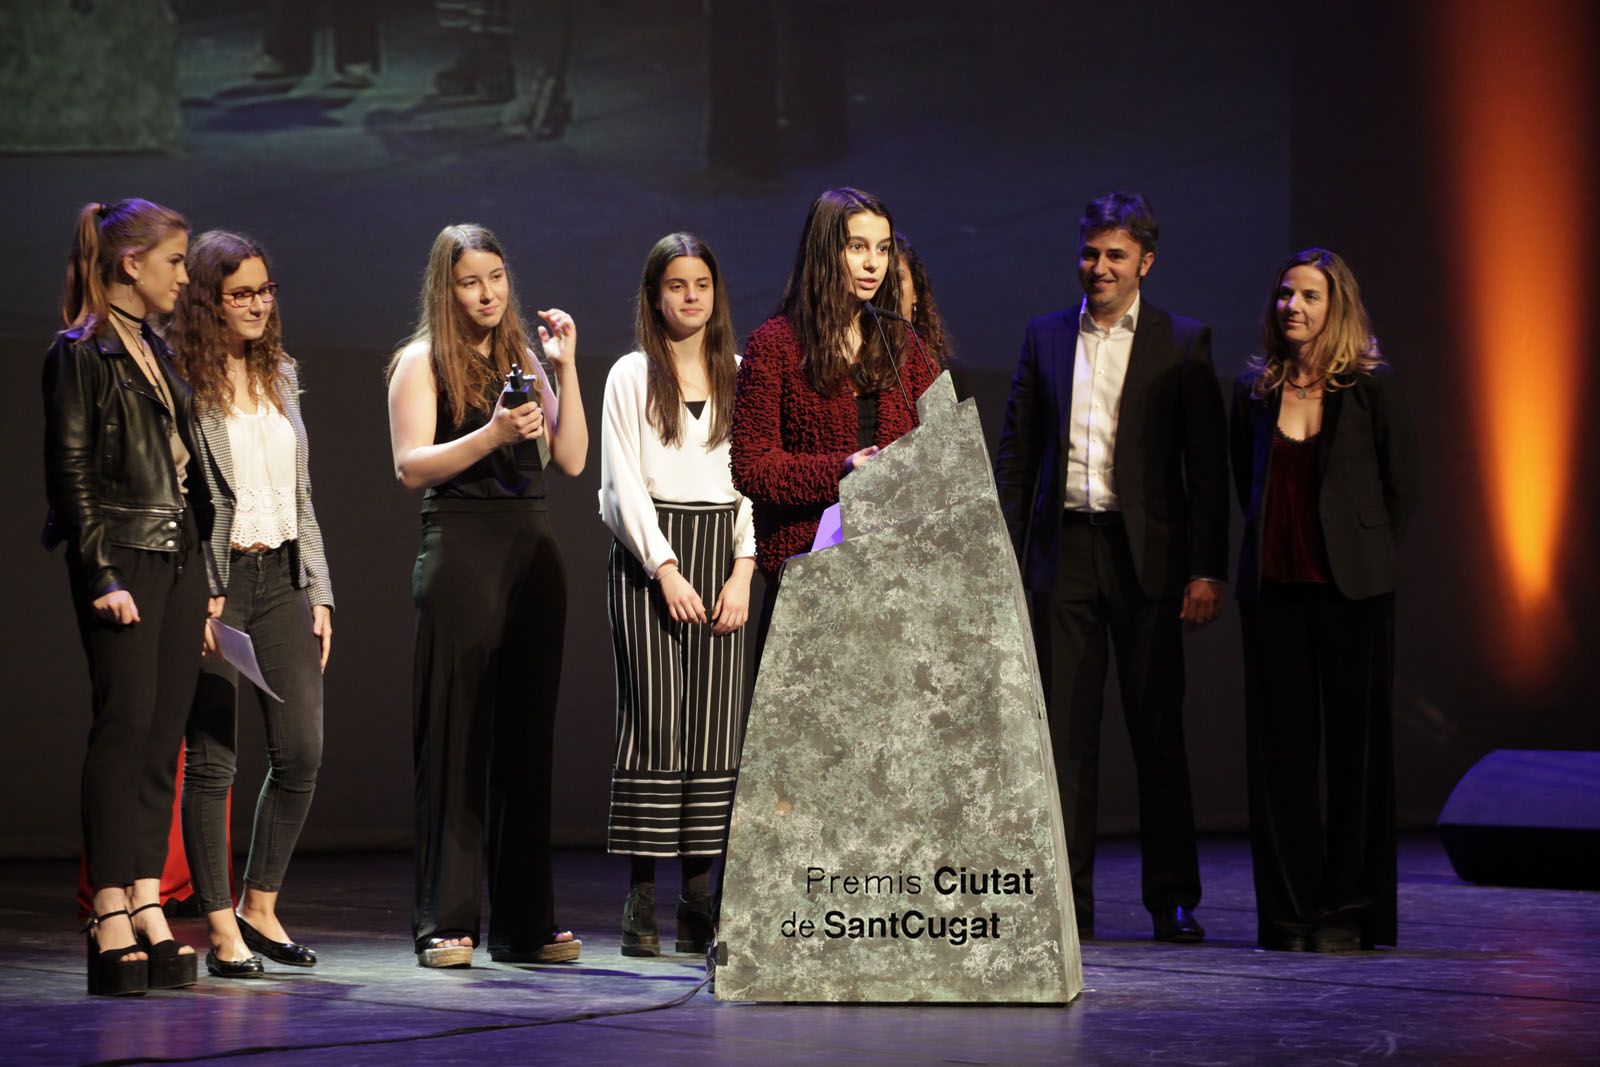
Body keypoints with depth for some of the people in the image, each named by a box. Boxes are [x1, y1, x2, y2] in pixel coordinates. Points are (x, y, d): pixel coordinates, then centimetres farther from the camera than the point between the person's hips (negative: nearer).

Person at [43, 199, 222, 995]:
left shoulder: (155, 352, 18)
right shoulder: (79, 355, -5)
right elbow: (70, 472, -10)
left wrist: (206, 572, 17)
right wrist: (102, 576, -16)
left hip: (177, 562, 8)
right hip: (121, 560, -8)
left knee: (163, 736, 5)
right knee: (125, 726, -10)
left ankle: (148, 906, 7)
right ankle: (111, 920, -8)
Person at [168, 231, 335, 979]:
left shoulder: (281, 376, 14)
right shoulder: (180, 381, -7)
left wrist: (318, 591, 13)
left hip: (280, 579, 6)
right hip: (212, 580, -6)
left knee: (302, 751, 2)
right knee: (212, 757, -1)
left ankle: (260, 906, 18)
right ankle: (221, 931, 6)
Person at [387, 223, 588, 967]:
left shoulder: (524, 358, 17)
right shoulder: (422, 361, 3)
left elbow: (571, 459, 8)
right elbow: (410, 466, -8)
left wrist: (565, 369, 0)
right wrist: (490, 435, -20)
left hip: (531, 547, 5)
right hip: (461, 548, -5)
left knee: (527, 735, 5)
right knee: (456, 736, -6)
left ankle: (525, 922, 9)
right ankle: (445, 924, -4)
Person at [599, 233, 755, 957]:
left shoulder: (740, 377, 12)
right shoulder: (632, 376, 4)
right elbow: (624, 482, -2)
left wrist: (742, 571, -3)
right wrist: (667, 571, -12)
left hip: (723, 551, 3)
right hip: (648, 552, -3)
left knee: (715, 721, -2)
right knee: (653, 719, -8)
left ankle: (698, 898, 0)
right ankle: (641, 903, -6)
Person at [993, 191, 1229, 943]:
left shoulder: (1183, 344, 3)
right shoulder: (1045, 337, 11)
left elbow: (1207, 464, 0)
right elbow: (1015, 453, 12)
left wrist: (1207, 569, -8)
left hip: (1145, 555, -2)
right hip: (1063, 552, 2)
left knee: (1157, 731, 2)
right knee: (1065, 731, 3)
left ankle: (1173, 900, 9)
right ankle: (1069, 900, 8)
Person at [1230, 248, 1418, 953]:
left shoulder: (1371, 386, -3)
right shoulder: (1254, 389, 7)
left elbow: (1402, 486, 4)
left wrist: (1364, 556, 8)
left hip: (1351, 587, -3)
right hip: (1274, 584, 3)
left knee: (1355, 747, 0)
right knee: (1278, 747, 3)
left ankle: (1348, 912, 7)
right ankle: (1290, 911, 10)